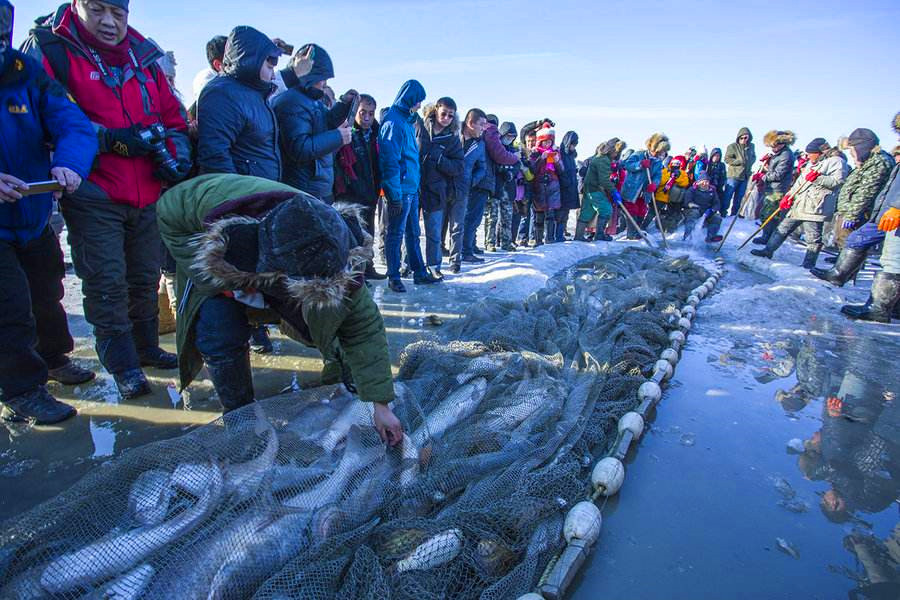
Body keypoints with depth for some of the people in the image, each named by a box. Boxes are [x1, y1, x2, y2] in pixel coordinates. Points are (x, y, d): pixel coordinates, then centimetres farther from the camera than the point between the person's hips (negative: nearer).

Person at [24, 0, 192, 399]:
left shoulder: (142, 55, 12)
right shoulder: (49, 49, -3)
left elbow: (173, 115, 16)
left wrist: (176, 153, -1)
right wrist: (109, 139, -20)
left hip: (148, 196, 5)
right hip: (92, 197, -4)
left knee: (145, 277, 14)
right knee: (107, 283, -2)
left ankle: (147, 347, 30)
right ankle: (122, 365, 11)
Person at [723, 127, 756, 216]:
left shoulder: (751, 146, 7)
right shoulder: (732, 146, -9)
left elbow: (754, 157, 21)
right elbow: (727, 159, -11)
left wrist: (750, 163, 0)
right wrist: (740, 161, -18)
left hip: (745, 176, 5)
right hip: (733, 176, -5)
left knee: (739, 197, 12)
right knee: (728, 196, -2)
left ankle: (734, 214, 23)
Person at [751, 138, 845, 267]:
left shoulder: (835, 162, -4)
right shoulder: (810, 164, 22)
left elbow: (838, 181, -14)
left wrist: (818, 178, -23)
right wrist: (788, 196, 8)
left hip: (814, 208, -8)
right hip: (798, 205, 8)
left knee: (813, 239, -3)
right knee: (783, 229, 13)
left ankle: (809, 264, 3)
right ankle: (768, 250, 22)